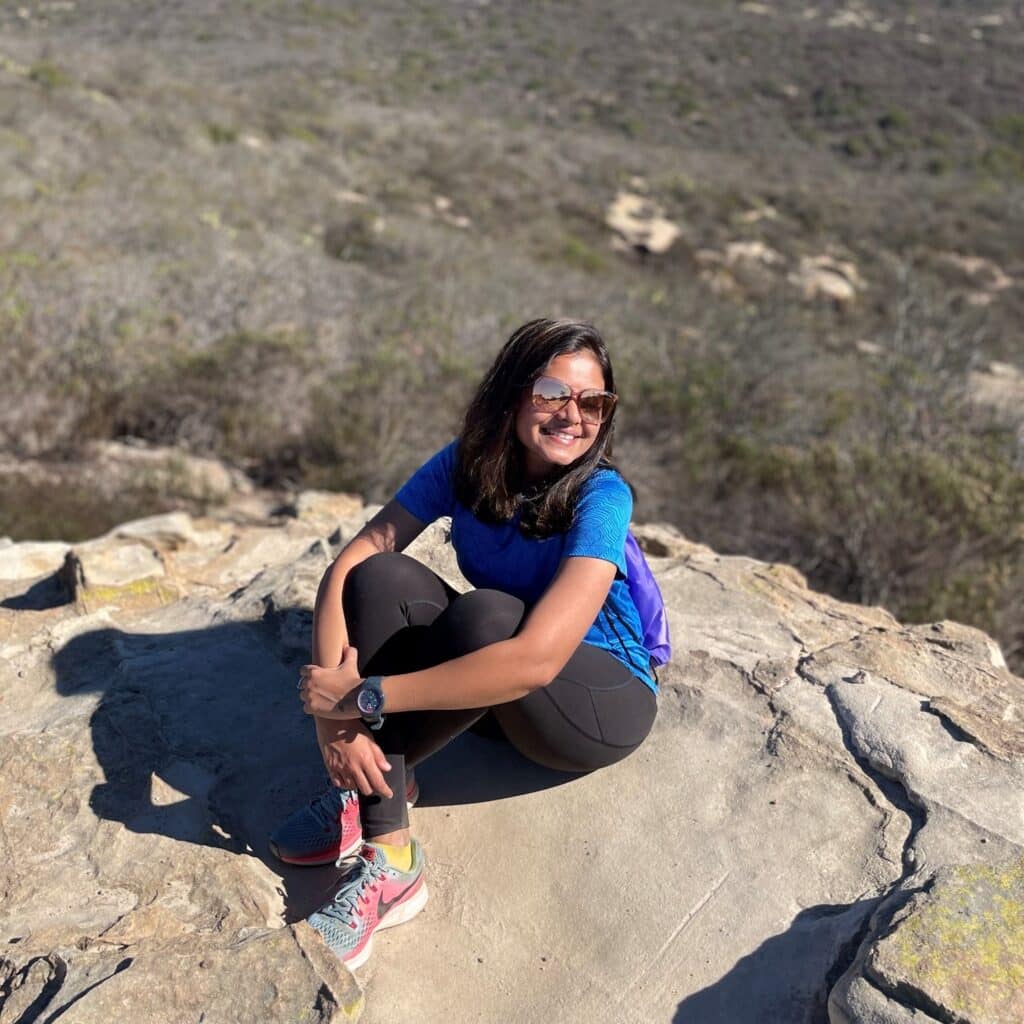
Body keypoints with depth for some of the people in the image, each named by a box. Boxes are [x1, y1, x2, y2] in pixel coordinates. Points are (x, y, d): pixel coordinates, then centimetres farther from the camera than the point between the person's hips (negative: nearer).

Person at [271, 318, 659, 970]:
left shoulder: (602, 497, -26)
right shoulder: (463, 466, -11)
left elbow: (536, 659, -38)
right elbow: (347, 568, -18)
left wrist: (364, 697, -35)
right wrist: (332, 713, -32)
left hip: (606, 702, -5)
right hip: (503, 694, 5)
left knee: (485, 614, -35)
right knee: (383, 579, -22)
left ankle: (371, 782, -13)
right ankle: (389, 864, -20)